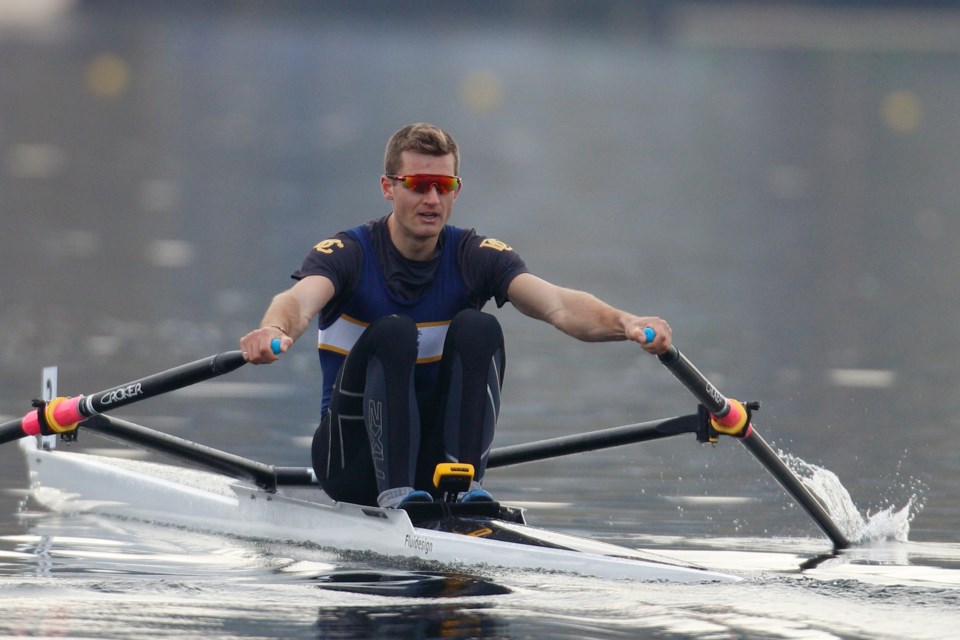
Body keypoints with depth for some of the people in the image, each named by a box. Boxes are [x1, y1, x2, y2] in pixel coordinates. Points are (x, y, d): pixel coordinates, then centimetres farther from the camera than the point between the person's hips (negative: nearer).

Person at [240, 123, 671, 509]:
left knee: (477, 328, -19)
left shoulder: (475, 257, -1)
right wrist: (274, 330, -57)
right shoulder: (348, 254, -9)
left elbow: (557, 305, -19)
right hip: (351, 459, -3)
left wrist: (623, 324, -40)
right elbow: (299, 300, -31)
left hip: (434, 458, 3)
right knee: (392, 332, -27)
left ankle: (466, 483, -29)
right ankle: (394, 492, -37)